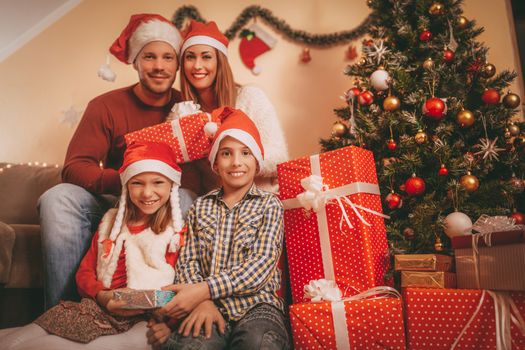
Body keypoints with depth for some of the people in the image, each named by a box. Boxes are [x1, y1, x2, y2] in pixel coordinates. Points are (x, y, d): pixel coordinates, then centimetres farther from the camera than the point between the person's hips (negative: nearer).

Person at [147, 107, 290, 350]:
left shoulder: (270, 205, 8)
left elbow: (261, 265, -5)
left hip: (257, 305, -1)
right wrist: (201, 302, -13)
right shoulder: (200, 206, 18)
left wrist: (204, 290, -16)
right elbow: (187, 261, 9)